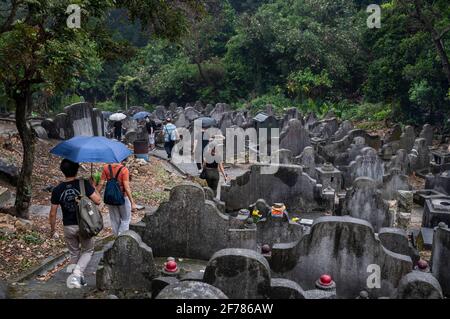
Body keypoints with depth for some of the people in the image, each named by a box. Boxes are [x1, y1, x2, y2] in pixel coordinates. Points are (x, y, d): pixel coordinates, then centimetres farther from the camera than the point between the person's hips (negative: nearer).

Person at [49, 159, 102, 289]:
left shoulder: (57, 190, -5)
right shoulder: (83, 184, -14)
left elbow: (53, 213, -1)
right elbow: (98, 201, -14)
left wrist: (52, 229, 14)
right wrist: (93, 187, 1)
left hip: (68, 227, 2)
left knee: (74, 253, 22)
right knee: (87, 251, 16)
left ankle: (77, 278, 28)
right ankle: (77, 273, -6)